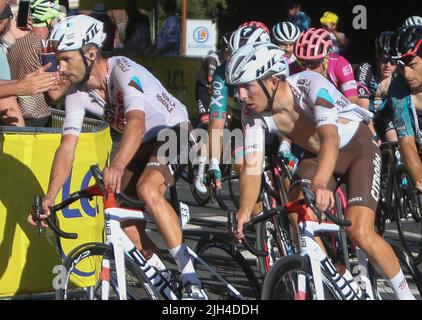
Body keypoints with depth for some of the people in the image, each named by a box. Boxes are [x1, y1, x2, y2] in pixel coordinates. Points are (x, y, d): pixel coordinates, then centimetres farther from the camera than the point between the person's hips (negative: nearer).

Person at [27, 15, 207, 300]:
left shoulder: (123, 71, -30)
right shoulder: (78, 94, -10)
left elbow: (136, 121, -46)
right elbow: (67, 147, -13)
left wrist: (118, 165, -63)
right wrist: (49, 197, -24)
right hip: (142, 144, 8)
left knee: (147, 189, -33)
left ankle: (192, 280, -28)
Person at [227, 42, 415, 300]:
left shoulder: (311, 85, -35)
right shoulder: (253, 113, -19)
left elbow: (330, 138, -49)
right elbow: (252, 168, -22)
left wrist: (320, 183, -67)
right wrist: (244, 211, -40)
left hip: (358, 149, -5)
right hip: (315, 154, 6)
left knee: (360, 232, -21)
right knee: (299, 217, -19)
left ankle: (405, 293, -2)